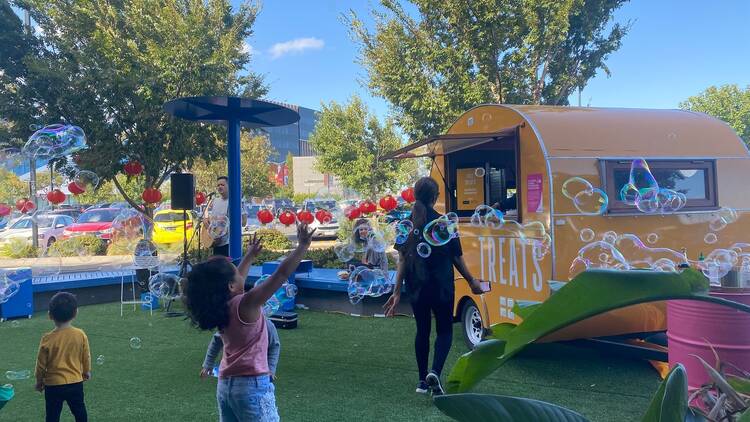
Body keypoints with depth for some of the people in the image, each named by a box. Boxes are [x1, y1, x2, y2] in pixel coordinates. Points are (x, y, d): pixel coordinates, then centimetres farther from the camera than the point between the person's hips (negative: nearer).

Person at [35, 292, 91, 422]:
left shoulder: (47, 339, -15)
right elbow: (86, 357, 1)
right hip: (76, 383, 2)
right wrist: (86, 371, 20)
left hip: (53, 385, -1)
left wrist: (39, 381, 13)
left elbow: (41, 364, -4)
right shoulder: (81, 335, -11)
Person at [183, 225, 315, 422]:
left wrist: (250, 256, 37)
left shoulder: (221, 306, 4)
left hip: (225, 384, 9)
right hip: (252, 384, -8)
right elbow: (281, 274, -21)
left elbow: (237, 279, 25)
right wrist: (303, 245, -15)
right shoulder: (246, 304, -19)